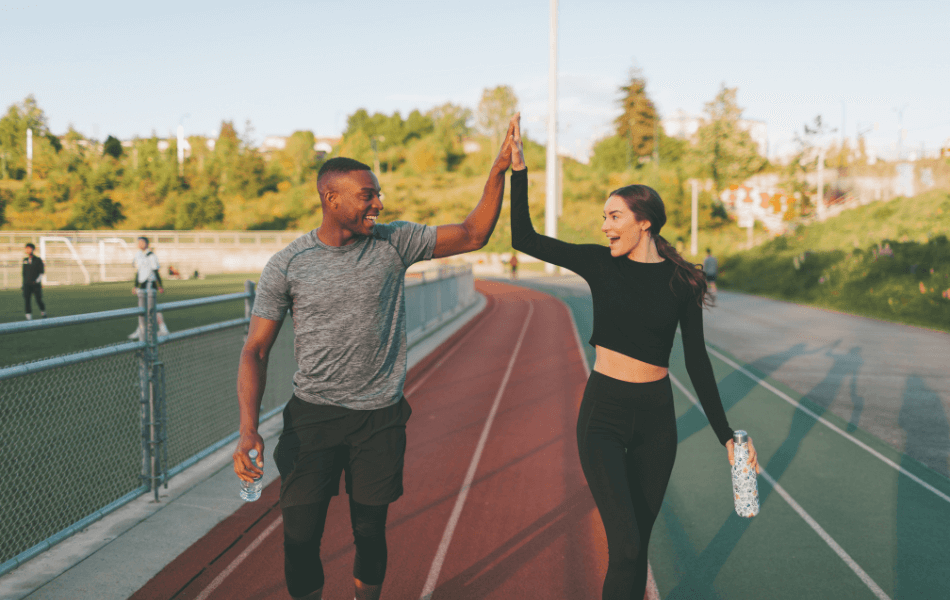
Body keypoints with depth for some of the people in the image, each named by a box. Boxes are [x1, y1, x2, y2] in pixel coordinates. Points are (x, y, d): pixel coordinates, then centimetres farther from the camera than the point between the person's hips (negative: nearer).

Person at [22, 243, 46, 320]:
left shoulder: (38, 260, -1)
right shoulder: (25, 260, 12)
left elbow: (42, 272, -2)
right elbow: (24, 272, 17)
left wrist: (37, 280, -13)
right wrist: (24, 282, 13)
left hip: (36, 284, -3)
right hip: (27, 284, 3)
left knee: (38, 299, -1)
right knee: (27, 299, -6)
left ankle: (43, 312, 23)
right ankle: (29, 316, -4)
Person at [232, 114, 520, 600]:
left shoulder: (393, 243, 0)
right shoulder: (287, 265, -4)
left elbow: (473, 235, 1)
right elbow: (255, 350, -4)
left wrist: (499, 170, -10)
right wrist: (248, 428, -17)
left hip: (380, 418, 1)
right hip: (313, 415, -1)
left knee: (370, 532, 11)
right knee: (300, 536, 0)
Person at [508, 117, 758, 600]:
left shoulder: (680, 281, -1)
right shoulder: (600, 263, -1)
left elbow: (697, 361, 3)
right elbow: (524, 239, -4)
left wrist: (724, 435, 1)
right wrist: (518, 171, -11)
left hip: (657, 417, 1)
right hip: (603, 414, -1)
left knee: (638, 540, 11)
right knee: (626, 546, -13)